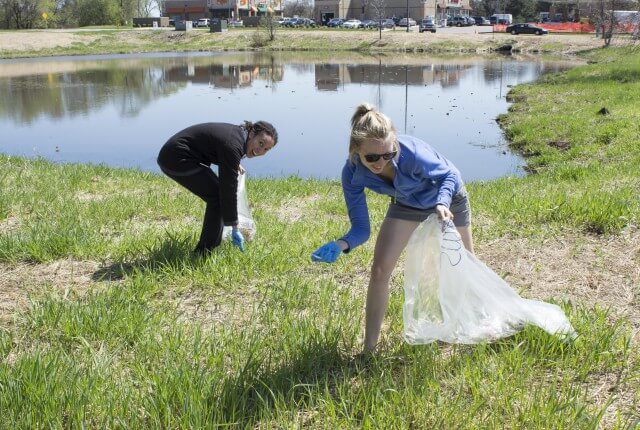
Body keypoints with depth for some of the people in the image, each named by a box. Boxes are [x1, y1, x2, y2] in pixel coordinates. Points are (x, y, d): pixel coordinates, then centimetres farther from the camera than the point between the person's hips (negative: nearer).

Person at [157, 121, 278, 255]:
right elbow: (229, 189, -21)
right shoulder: (233, 146, -24)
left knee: (218, 192, 12)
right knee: (216, 196, -10)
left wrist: (235, 164, 23)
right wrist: (235, 228, -15)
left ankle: (213, 245, 22)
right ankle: (205, 253, -3)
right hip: (177, 158, -10)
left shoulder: (238, 133, 4)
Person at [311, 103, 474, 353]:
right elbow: (361, 227, -26)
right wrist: (341, 245, -46)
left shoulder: (412, 152, -42)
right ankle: (369, 349, -1)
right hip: (406, 204, 2)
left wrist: (442, 203, -42)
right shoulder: (353, 173, -31)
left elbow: (450, 174, -23)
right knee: (380, 271, -12)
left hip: (447, 196, -2)